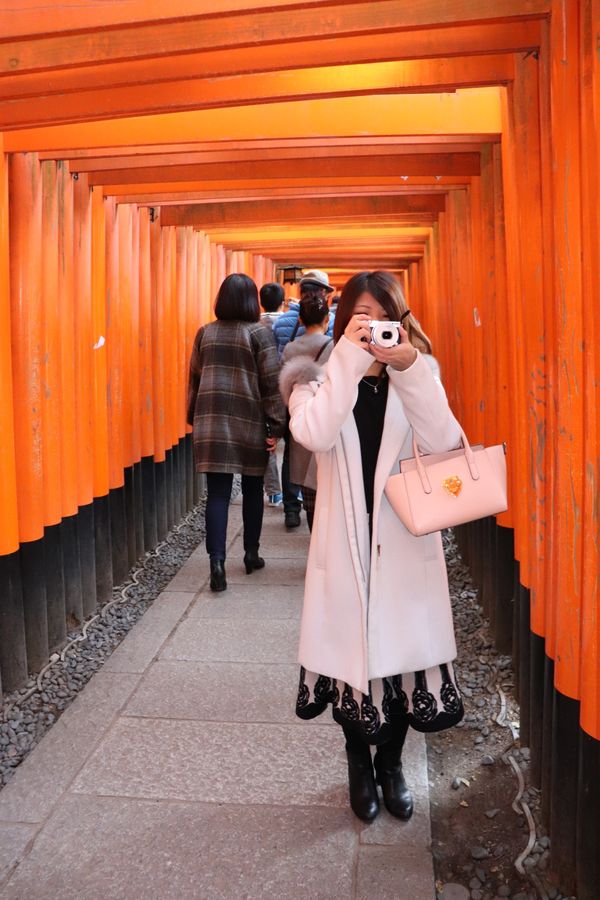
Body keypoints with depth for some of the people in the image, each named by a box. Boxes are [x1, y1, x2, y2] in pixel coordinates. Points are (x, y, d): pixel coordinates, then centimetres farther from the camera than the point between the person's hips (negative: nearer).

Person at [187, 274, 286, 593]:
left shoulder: (205, 333, 6)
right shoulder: (258, 333, -4)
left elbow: (194, 378, 11)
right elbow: (271, 383, -7)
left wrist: (195, 418, 20)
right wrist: (276, 426, -4)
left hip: (210, 422, 2)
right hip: (249, 423, -2)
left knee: (218, 493, 2)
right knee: (252, 490, 14)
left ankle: (217, 561, -8)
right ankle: (251, 554, 24)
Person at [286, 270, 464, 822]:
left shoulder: (416, 381, 3)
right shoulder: (321, 381, -1)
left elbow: (445, 443, -15)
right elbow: (313, 434, -23)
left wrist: (409, 368, -22)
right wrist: (349, 358, -23)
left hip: (406, 542, 1)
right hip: (346, 542, -1)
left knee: (402, 648, 10)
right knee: (352, 651, 9)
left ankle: (391, 762, 36)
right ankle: (360, 764, 36)